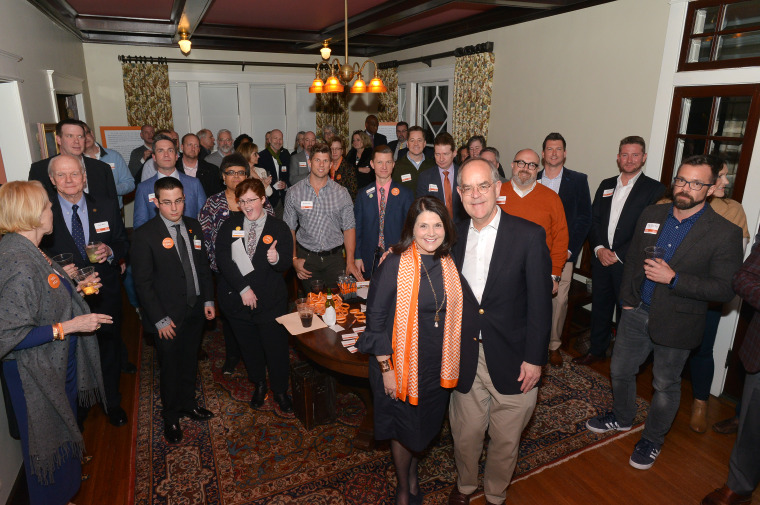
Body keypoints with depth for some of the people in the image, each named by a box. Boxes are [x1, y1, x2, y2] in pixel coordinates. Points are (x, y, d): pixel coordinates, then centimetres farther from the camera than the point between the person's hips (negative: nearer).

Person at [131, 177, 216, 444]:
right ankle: (171, 417, 32)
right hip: (168, 315, -5)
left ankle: (188, 404, 42)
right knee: (171, 367, 11)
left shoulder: (193, 227, 2)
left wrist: (208, 300, 5)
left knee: (190, 362, 20)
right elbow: (142, 282, -14)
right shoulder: (144, 235, -15)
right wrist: (160, 319, -15)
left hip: (195, 310, 5)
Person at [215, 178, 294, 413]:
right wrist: (243, 289, -17)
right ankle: (259, 384, 42)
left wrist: (276, 259, -33)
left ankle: (280, 390, 28)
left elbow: (286, 264, -9)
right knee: (249, 346, 18)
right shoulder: (230, 226, -1)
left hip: (270, 301, -2)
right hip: (237, 299, 2)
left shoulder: (278, 228, -4)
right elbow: (223, 259, -10)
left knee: (276, 347, 5)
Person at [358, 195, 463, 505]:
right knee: (404, 428, 16)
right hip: (402, 364, -4)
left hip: (437, 364, 5)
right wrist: (386, 369, -15)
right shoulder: (395, 265, -19)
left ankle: (414, 471, 52)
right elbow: (376, 317, -16)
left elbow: (452, 314, 6)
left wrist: (451, 363, 5)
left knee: (425, 426, 23)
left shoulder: (448, 264, -3)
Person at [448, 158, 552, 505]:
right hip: (465, 358, 3)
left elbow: (540, 303, -9)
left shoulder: (529, 236, -11)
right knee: (465, 433, 18)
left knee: (505, 439, 15)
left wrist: (534, 358, -10)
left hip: (511, 360, -3)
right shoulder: (455, 235, 1)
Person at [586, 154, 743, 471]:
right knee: (620, 371, 18)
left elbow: (725, 290, -16)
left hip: (676, 323, -4)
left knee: (665, 386, 15)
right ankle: (622, 417, 46)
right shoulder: (651, 215, 1)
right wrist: (627, 300, 7)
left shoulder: (725, 233, -14)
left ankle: (652, 439, 39)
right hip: (637, 313, 5)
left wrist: (673, 278, -25)